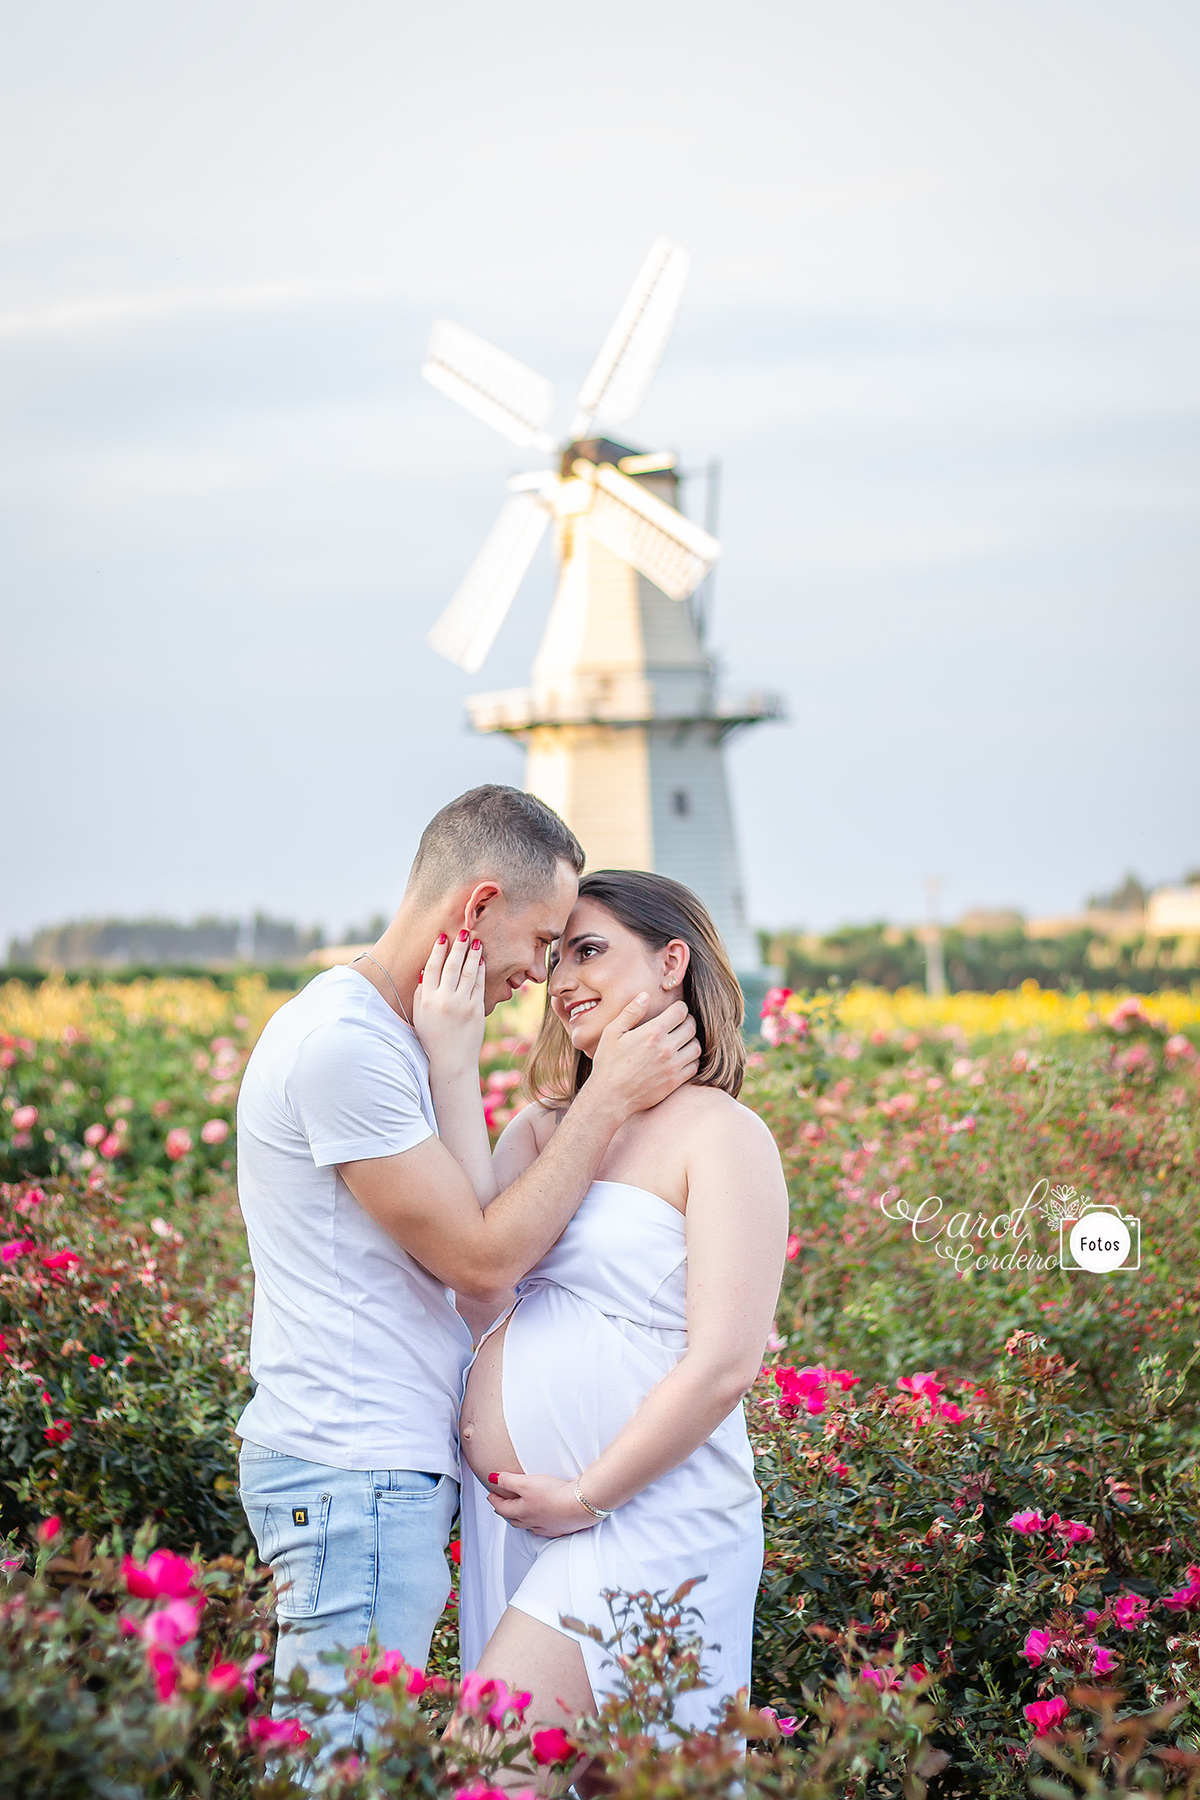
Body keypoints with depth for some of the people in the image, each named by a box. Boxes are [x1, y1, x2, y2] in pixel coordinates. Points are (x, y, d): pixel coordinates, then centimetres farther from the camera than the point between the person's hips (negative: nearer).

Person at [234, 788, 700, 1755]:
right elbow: (481, 1259, -16)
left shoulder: (389, 1036, 15)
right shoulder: (343, 1042, -17)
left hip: (395, 1469, 10)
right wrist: (611, 1098, -11)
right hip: (353, 1477, -10)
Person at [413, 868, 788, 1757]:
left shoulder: (720, 1133, -7)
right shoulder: (543, 1126, 12)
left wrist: (586, 1498, -13)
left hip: (644, 1519, -7)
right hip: (513, 1517, 7)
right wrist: (450, 1060, -9)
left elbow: (724, 1364, -15)